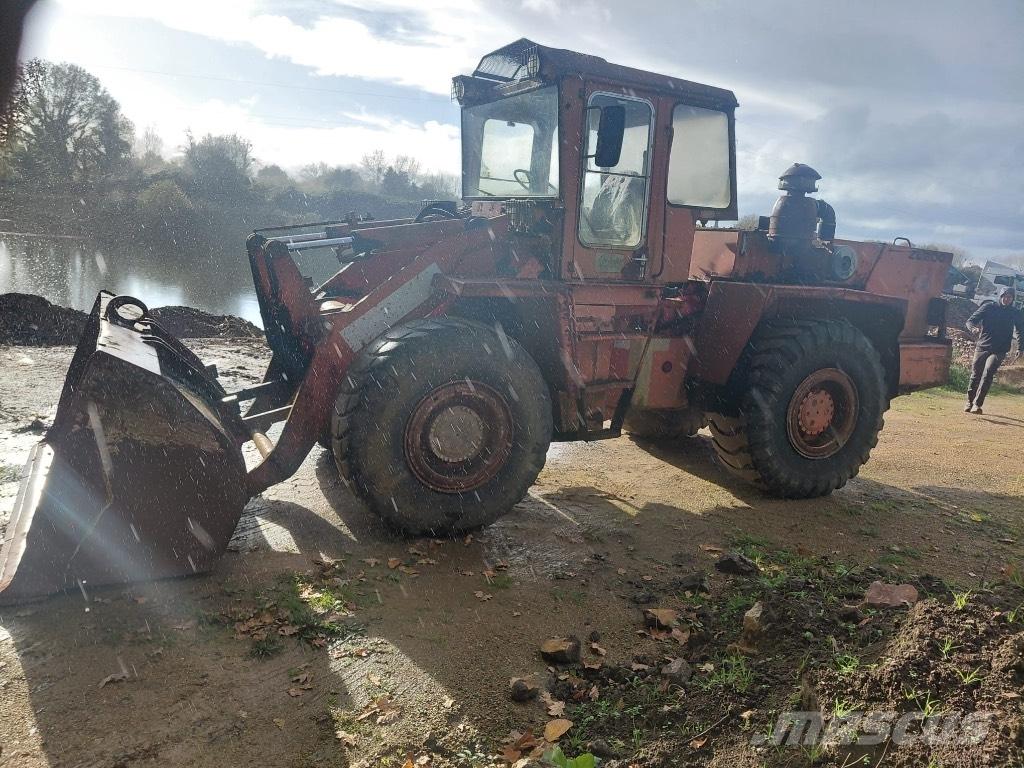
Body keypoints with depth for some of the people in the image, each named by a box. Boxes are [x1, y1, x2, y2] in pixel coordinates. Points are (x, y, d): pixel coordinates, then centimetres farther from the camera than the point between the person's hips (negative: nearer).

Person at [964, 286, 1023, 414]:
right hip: (982, 347, 1)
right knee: (975, 375, 5)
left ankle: (977, 404, -21)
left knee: (988, 374, -19)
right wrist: (974, 328, -25)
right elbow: (970, 320, -2)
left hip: (999, 351, -1)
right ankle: (969, 401, 22)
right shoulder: (989, 307, 1)